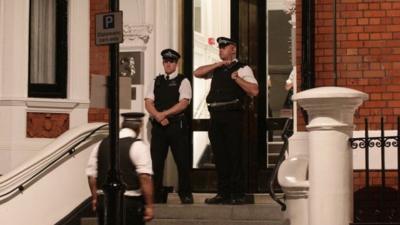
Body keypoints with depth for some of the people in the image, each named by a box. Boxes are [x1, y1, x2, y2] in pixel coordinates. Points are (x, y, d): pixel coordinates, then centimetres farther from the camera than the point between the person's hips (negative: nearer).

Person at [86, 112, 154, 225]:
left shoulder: (101, 144, 8)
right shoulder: (138, 146, -8)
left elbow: (91, 175, 10)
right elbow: (145, 178, -16)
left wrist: (95, 198, 21)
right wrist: (149, 205, -13)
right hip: (130, 202, -5)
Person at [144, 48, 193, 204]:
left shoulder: (183, 81, 2)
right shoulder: (156, 82, 15)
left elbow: (184, 103, -11)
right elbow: (148, 103, 5)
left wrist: (164, 114, -16)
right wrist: (158, 117, -12)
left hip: (177, 125, -4)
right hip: (158, 126, 4)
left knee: (182, 161, -2)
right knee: (156, 162, 4)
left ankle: (185, 194, 8)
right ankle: (157, 195, 11)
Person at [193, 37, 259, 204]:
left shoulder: (242, 69, 3)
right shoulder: (216, 69, 21)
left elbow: (254, 91, -7)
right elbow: (197, 73, 7)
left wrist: (237, 78, -15)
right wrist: (218, 64, 2)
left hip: (232, 116, -6)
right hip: (215, 115, 6)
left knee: (234, 155, -5)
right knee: (219, 156, 7)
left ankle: (238, 195, -1)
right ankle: (223, 193, 13)